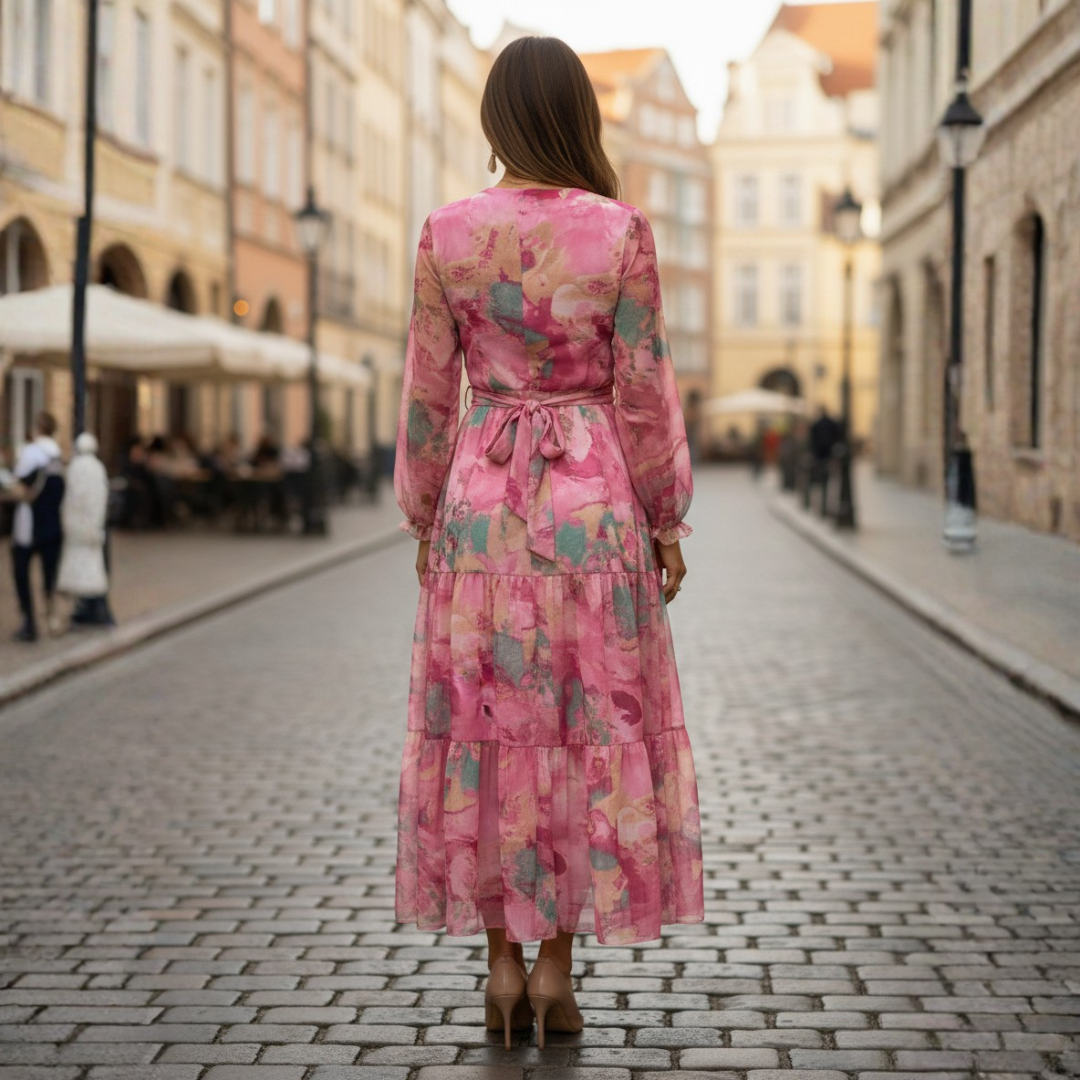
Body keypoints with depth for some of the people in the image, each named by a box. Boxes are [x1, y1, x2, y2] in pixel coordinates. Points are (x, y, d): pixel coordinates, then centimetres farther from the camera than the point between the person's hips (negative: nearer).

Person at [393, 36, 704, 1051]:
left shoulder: (447, 233, -2)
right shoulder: (622, 232, -6)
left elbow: (427, 395, 1)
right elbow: (644, 394, -5)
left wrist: (425, 520, 12)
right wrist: (666, 522, 4)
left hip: (481, 500, 1)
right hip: (593, 500, -1)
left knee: (486, 729, 9)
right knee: (591, 727, 7)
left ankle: (502, 960, 13)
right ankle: (557, 964, 11)